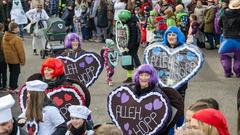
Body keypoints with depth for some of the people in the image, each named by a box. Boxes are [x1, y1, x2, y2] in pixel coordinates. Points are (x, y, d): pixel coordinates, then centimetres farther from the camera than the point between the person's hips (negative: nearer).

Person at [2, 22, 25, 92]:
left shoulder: (5, 36, 1)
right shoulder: (16, 39, -25)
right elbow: (20, 51, -20)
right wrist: (22, 60, -9)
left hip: (7, 58, 8)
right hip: (15, 59, -8)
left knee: (12, 72, 21)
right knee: (15, 73, 5)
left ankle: (11, 86, 30)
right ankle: (13, 88, 9)